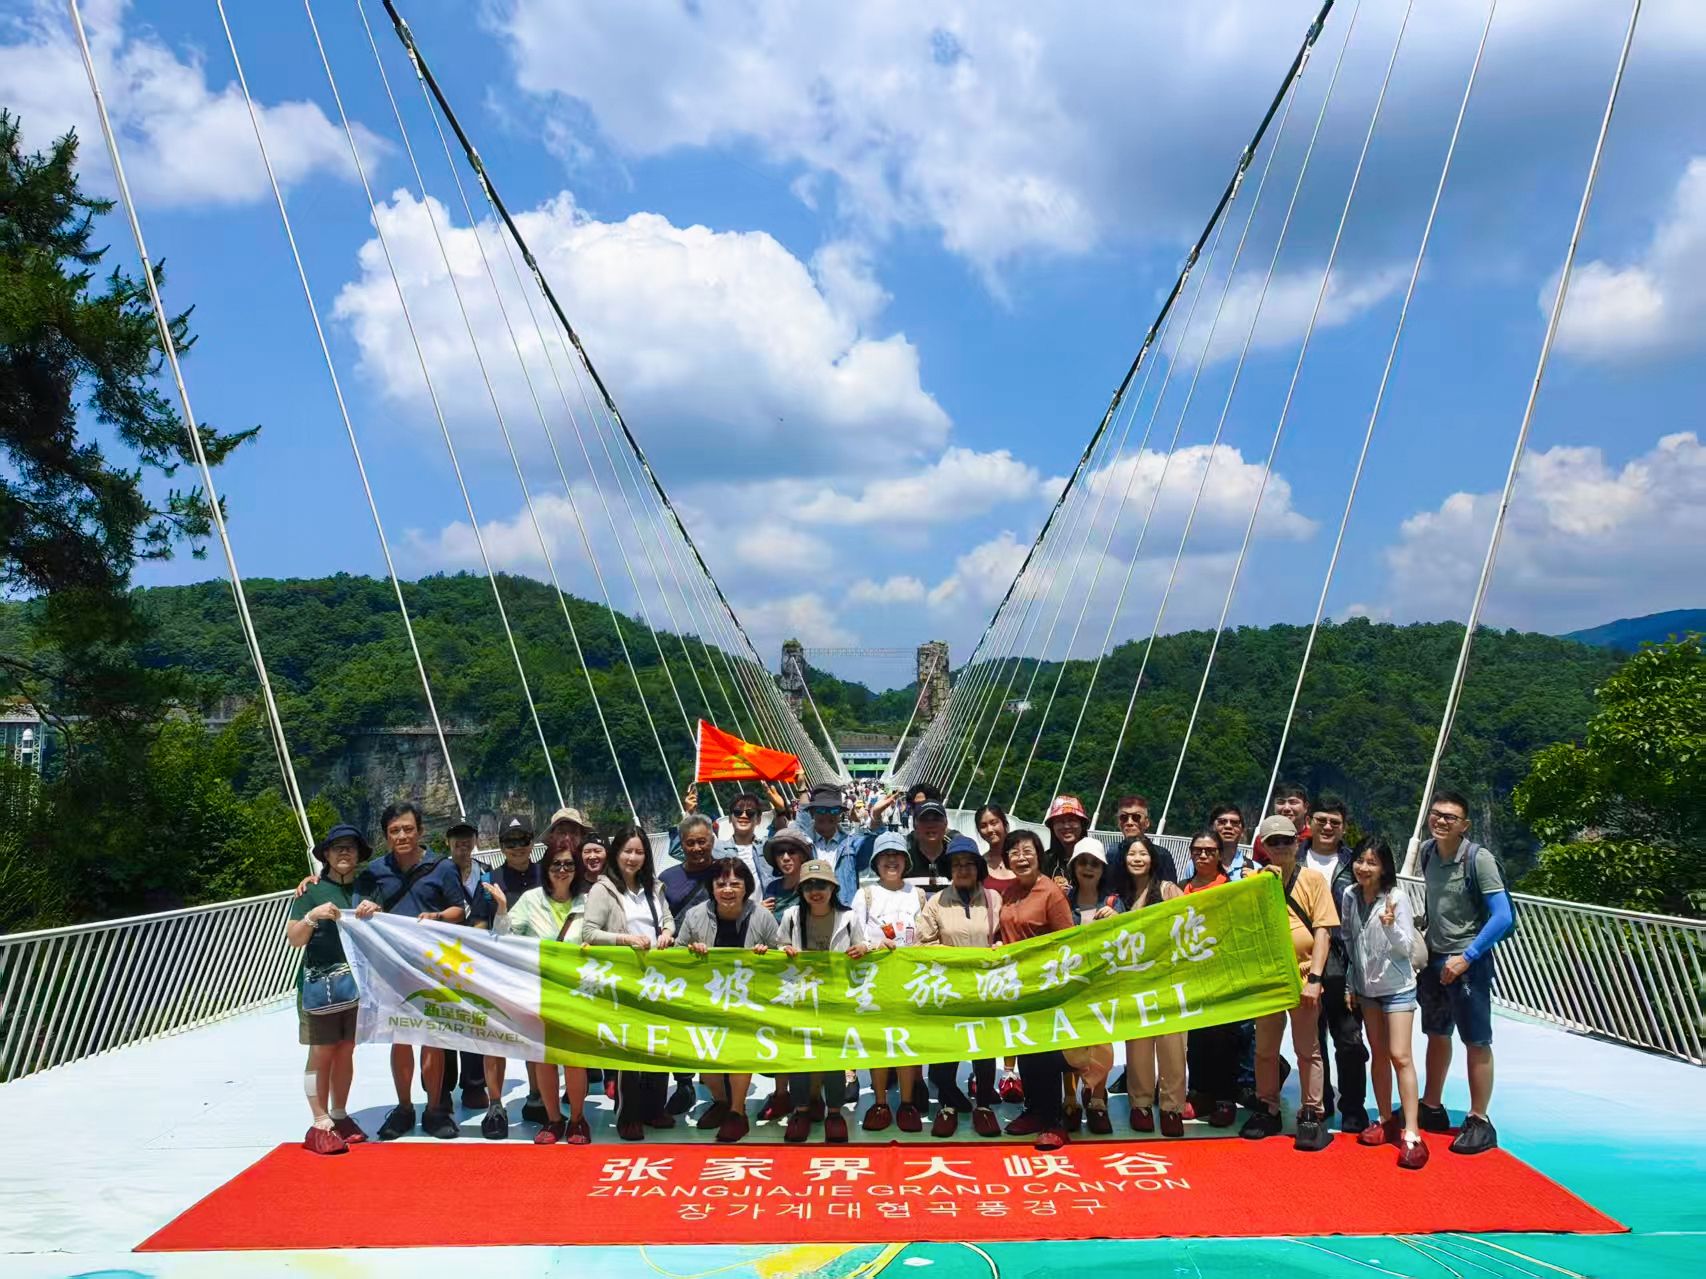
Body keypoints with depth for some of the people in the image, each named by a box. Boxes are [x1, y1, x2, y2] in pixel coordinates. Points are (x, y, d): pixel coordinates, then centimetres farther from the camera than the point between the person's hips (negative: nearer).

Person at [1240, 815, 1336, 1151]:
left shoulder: (1312, 879, -2)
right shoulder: (1255, 880, 5)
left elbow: (1322, 930, -5)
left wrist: (1314, 977, -13)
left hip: (1302, 977, -3)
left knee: (1307, 1050, 5)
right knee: (1265, 1049, 12)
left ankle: (1312, 1116, 14)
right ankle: (1267, 1111, 25)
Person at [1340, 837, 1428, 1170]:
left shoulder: (1397, 897, -16)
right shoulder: (1349, 896, -2)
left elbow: (1405, 948, -14)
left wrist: (1390, 926, -33)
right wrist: (1349, 984, 7)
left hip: (1397, 986, -5)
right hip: (1366, 986, 5)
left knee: (1400, 1056, -10)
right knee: (1379, 1054, 13)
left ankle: (1410, 1133, -8)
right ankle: (1386, 1120, 24)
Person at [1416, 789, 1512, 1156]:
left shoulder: (1479, 859, -18)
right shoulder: (1427, 851, 1)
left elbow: (1502, 917, -20)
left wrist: (1466, 957, -20)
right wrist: (1425, 945, 11)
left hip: (1468, 961, -6)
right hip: (1434, 957, 7)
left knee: (1476, 1042, 1)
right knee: (1436, 1034, 17)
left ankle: (1479, 1122, 12)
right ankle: (1431, 1108, 31)